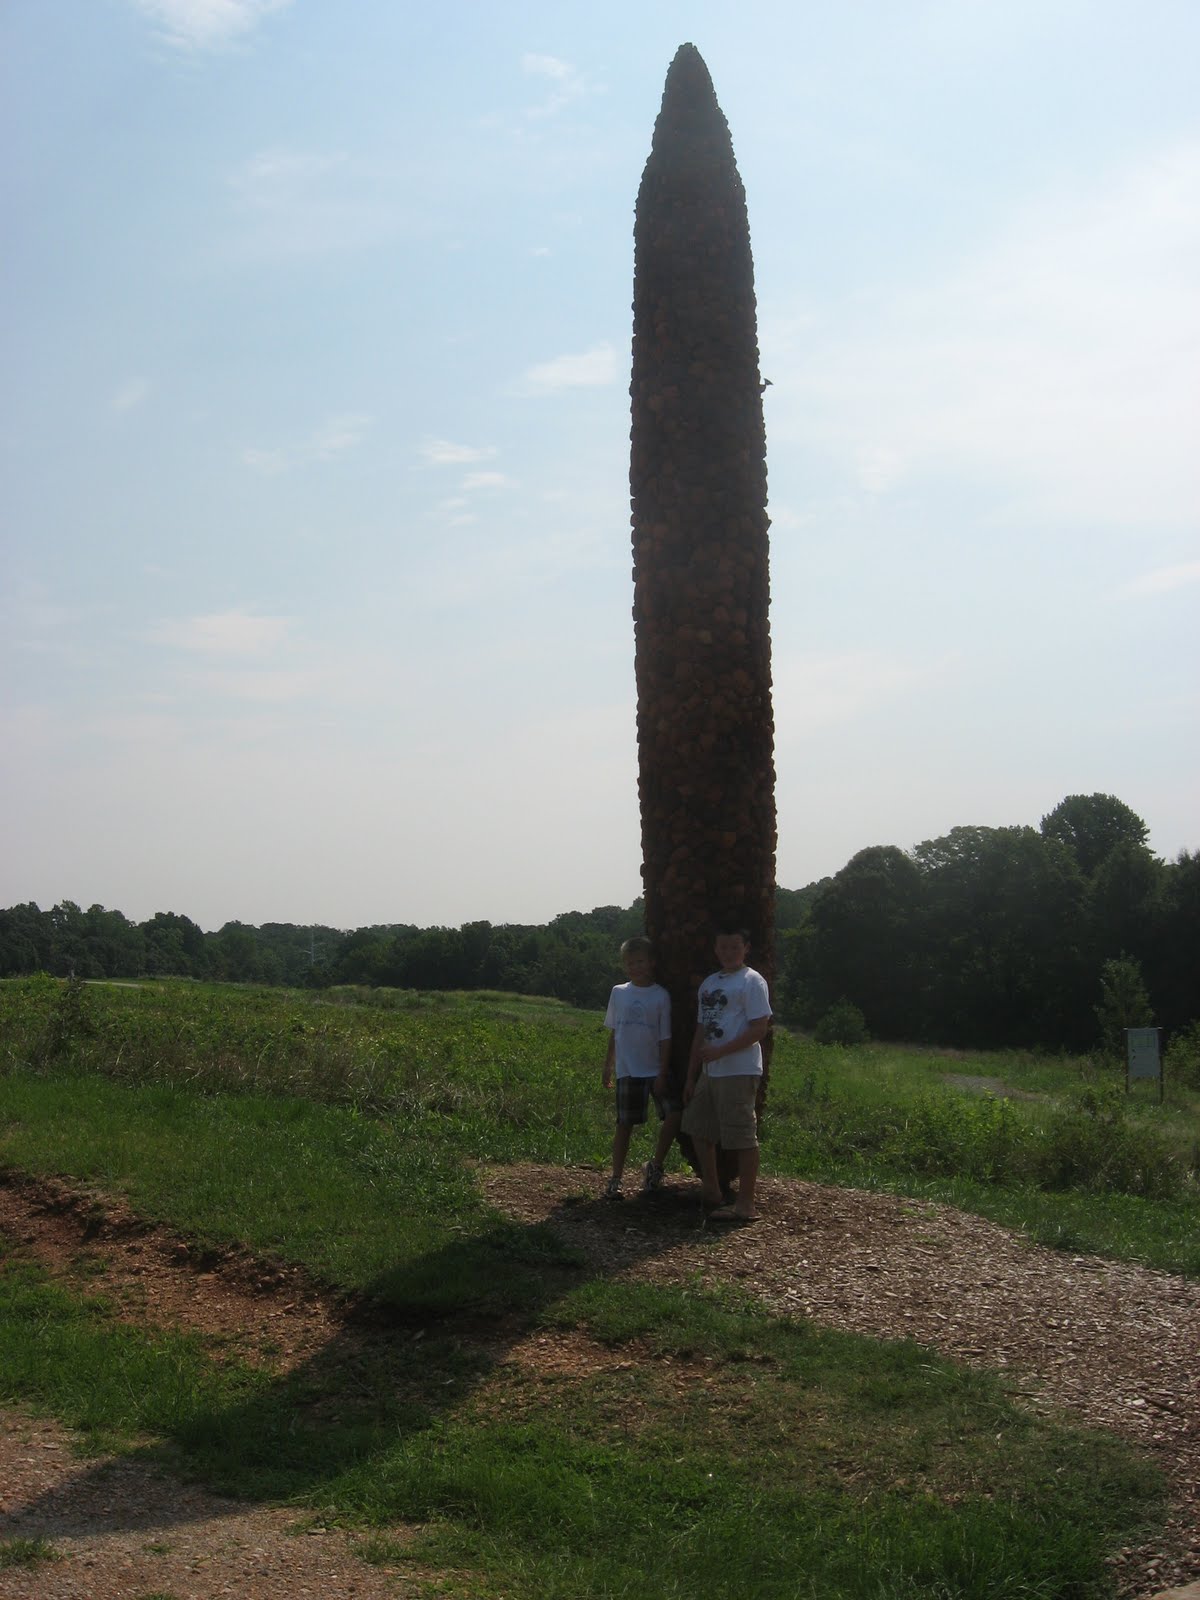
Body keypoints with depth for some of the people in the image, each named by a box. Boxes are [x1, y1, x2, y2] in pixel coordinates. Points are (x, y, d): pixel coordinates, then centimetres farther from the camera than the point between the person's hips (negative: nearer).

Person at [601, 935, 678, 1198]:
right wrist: (608, 1066, 13)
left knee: (675, 1113, -16)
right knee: (625, 1125, 4)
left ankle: (655, 1165, 3)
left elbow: (665, 1038, -4)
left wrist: (662, 1075, -8)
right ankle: (615, 1179, 12)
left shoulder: (661, 996, -4)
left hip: (654, 1070, -1)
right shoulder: (619, 993, 5)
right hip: (628, 1070, 1)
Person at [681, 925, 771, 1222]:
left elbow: (759, 1029, -14)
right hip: (710, 1072, 9)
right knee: (699, 1129, 15)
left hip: (739, 1072, -9)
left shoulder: (752, 981, -7)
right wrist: (691, 1075, 17)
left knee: (743, 1136, -7)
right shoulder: (709, 984, 18)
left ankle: (745, 1204, -2)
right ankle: (711, 1192, 27)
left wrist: (720, 1051, -19)